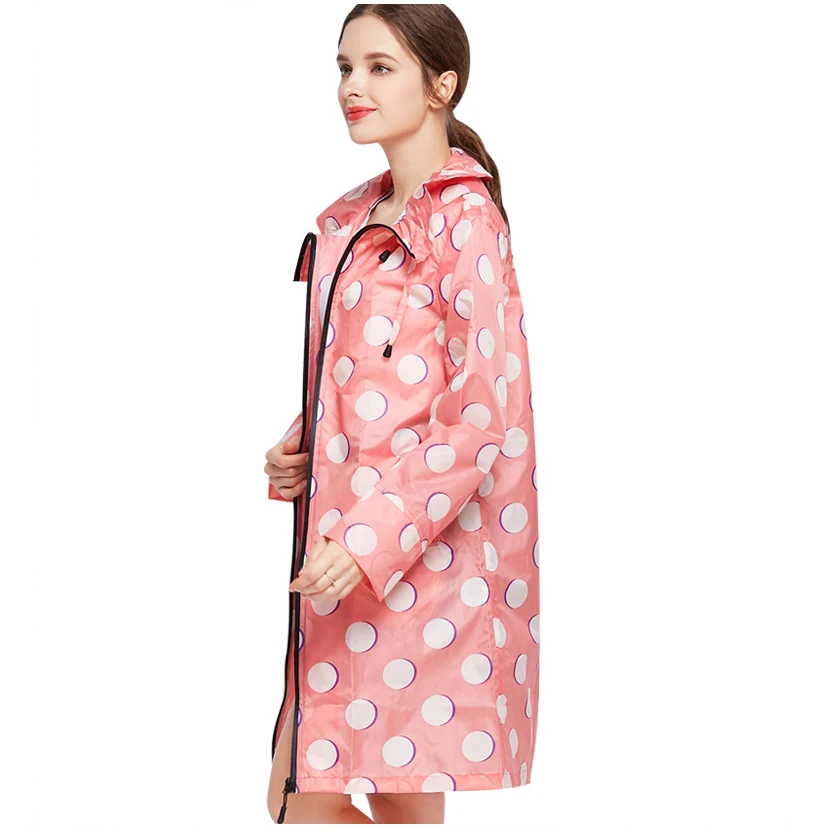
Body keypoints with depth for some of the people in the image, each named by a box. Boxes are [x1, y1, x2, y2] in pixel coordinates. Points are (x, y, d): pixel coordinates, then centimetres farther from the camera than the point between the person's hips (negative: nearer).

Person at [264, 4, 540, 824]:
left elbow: (484, 414, -16)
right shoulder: (349, 220, 14)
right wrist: (298, 452, 5)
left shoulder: (465, 219, -11)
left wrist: (371, 542, -21)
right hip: (349, 557, 8)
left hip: (424, 559, -8)